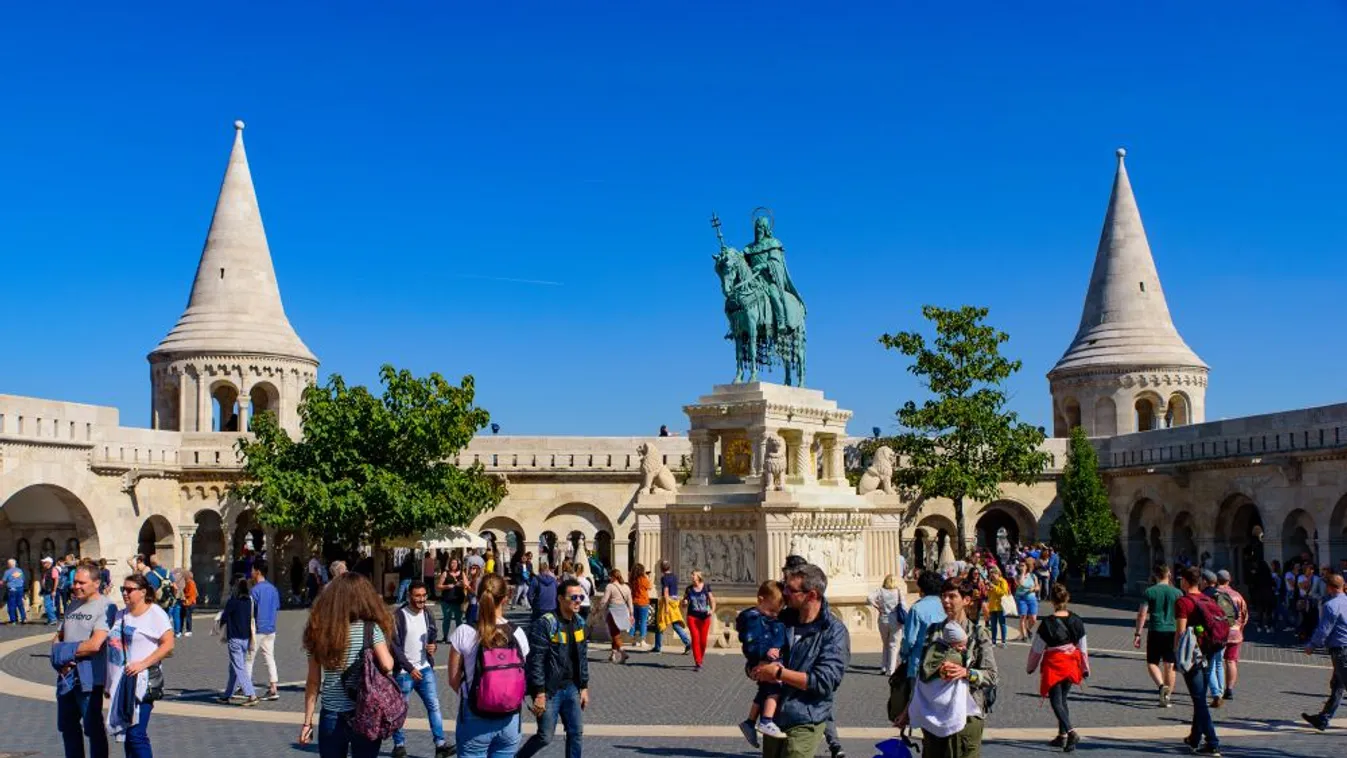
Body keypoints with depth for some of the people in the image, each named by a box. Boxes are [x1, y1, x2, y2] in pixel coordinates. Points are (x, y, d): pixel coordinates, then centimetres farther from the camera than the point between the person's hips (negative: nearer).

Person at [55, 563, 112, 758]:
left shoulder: (105, 607, -13)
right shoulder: (72, 605, 13)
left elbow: (94, 645, -21)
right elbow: (59, 637, 14)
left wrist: (65, 651, -10)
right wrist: (59, 660, -6)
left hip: (89, 678, -8)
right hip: (67, 676, 8)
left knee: (93, 728, 0)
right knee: (68, 727, 18)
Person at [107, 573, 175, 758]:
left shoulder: (155, 614, -6)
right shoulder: (120, 615, 16)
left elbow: (168, 645, -12)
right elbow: (112, 645, 21)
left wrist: (143, 664, -20)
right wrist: (108, 682, 16)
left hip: (141, 682, -7)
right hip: (120, 682, 7)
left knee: (136, 734, -13)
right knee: (127, 734, 11)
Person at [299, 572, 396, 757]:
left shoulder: (319, 631, 0)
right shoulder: (370, 629, -8)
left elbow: (313, 681, 2)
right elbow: (387, 665, -17)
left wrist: (308, 722, 7)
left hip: (330, 716, 3)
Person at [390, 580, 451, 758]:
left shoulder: (427, 614, 4)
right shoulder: (398, 616, -15)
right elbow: (394, 646, -16)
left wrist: (432, 646, -6)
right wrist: (409, 668, -19)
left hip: (425, 669, 5)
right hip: (403, 671, -5)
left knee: (434, 705, -1)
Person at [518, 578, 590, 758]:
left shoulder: (580, 623, 7)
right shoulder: (545, 624, -16)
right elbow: (535, 661, -18)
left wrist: (584, 687, 12)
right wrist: (539, 694, -20)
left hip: (571, 688, 7)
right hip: (549, 690, -7)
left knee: (576, 733, 6)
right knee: (546, 737, 0)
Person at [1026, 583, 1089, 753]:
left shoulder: (1047, 623, -16)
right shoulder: (1076, 621, -3)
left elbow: (1037, 648, -8)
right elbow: (1083, 648, 5)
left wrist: (1030, 667, 6)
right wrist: (1085, 668, 17)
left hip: (1054, 665, -5)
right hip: (1071, 665, 5)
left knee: (1056, 701, -1)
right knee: (1062, 699, 18)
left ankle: (1071, 732, -19)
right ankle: (1062, 735, 22)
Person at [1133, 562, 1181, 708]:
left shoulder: (1150, 591, -3)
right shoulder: (1177, 592, 2)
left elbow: (1142, 614, -6)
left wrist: (1137, 634, 0)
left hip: (1155, 632, -2)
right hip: (1172, 632, 2)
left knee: (1152, 663, 8)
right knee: (1169, 666, 8)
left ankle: (1161, 685, -17)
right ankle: (1166, 697, 10)